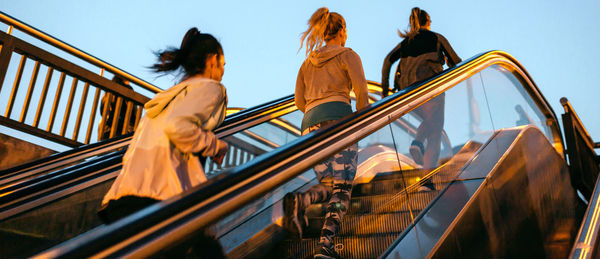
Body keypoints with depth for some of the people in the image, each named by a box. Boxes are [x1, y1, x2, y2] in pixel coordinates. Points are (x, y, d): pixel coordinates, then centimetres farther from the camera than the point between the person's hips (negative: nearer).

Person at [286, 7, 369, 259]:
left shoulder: (308, 62, 26)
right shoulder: (347, 54, 12)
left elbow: (299, 100, 20)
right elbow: (361, 88, -3)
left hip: (310, 124, 5)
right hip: (338, 117, -5)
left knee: (329, 184, 9)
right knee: (342, 185, -7)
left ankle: (298, 199, -22)